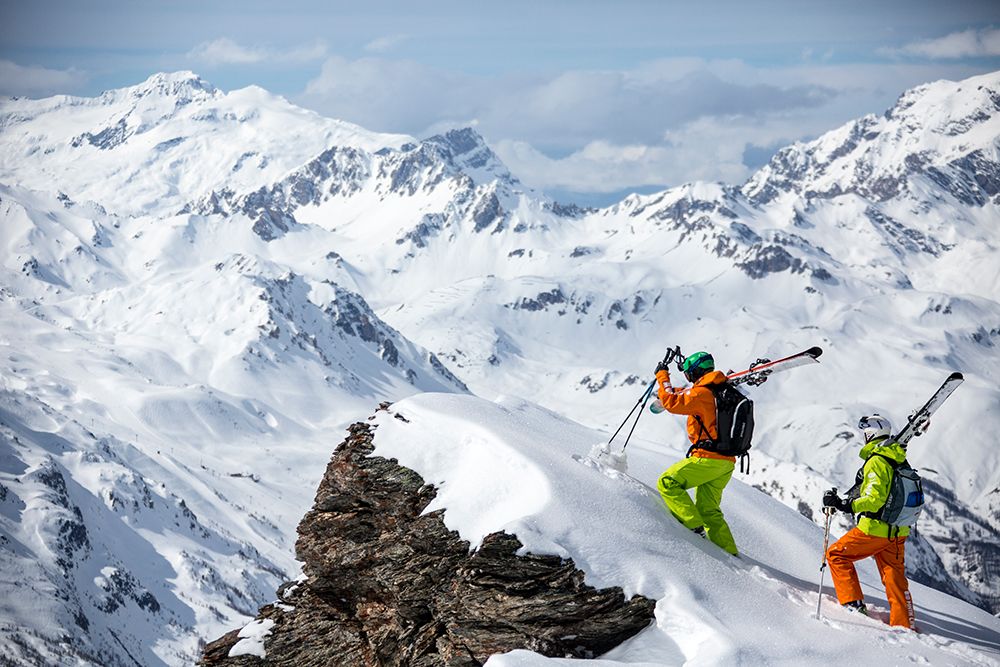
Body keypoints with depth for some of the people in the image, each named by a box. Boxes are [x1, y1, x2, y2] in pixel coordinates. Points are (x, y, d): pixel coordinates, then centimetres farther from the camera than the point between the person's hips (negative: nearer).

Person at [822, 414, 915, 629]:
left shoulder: (876, 462, -17)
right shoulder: (899, 460, 10)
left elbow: (874, 498, -28)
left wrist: (845, 504, -31)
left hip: (875, 529, -8)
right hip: (898, 531, 8)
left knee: (836, 555, 8)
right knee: (894, 578, 13)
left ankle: (853, 603, 2)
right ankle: (904, 625, 12)